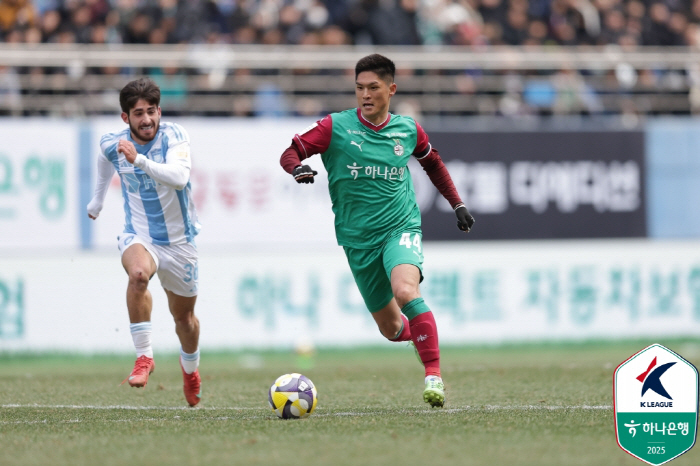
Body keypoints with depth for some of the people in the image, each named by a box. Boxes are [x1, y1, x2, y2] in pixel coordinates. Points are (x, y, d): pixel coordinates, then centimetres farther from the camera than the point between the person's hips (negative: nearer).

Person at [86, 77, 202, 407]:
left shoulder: (174, 136, -17)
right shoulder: (112, 144, -8)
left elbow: (179, 177, -35)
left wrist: (139, 160, -46)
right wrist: (97, 200, 33)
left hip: (179, 240, 0)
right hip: (139, 236, 0)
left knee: (183, 316, 15)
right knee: (138, 272, -37)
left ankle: (190, 367, 48)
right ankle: (144, 357, -30)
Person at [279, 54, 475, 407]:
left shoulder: (408, 129, 3)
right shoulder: (336, 127, -4)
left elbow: (432, 162, 22)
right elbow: (290, 153, -5)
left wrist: (457, 204, 21)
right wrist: (298, 169, -28)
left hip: (401, 228, -1)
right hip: (358, 240, 1)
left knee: (405, 290, -32)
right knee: (392, 329, 5)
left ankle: (434, 374, -29)